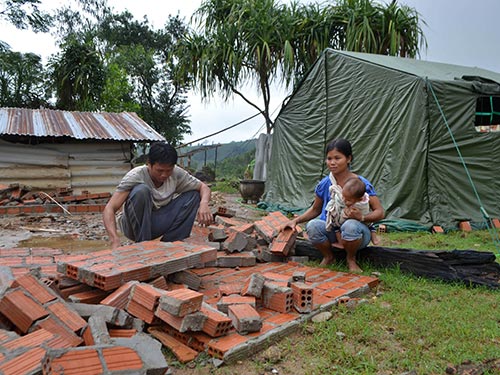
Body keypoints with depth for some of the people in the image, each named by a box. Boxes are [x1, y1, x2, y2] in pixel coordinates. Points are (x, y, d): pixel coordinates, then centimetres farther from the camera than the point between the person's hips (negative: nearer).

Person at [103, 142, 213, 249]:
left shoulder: (176, 173, -13)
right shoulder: (135, 176, -25)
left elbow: (203, 187, -5)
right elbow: (109, 209, -31)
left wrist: (204, 203, -29)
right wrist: (115, 241, -47)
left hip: (158, 224, 4)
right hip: (134, 226, -4)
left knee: (193, 194, -13)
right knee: (141, 190, -33)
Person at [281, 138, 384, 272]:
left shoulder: (361, 184, -13)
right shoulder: (324, 184, -5)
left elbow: (380, 212, -12)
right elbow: (315, 209, 10)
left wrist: (362, 217, -33)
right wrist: (296, 220, -4)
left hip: (356, 234, -2)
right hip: (331, 231, 2)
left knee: (350, 225, -37)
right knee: (312, 225, -28)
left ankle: (351, 259, -3)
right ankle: (328, 257, 3)